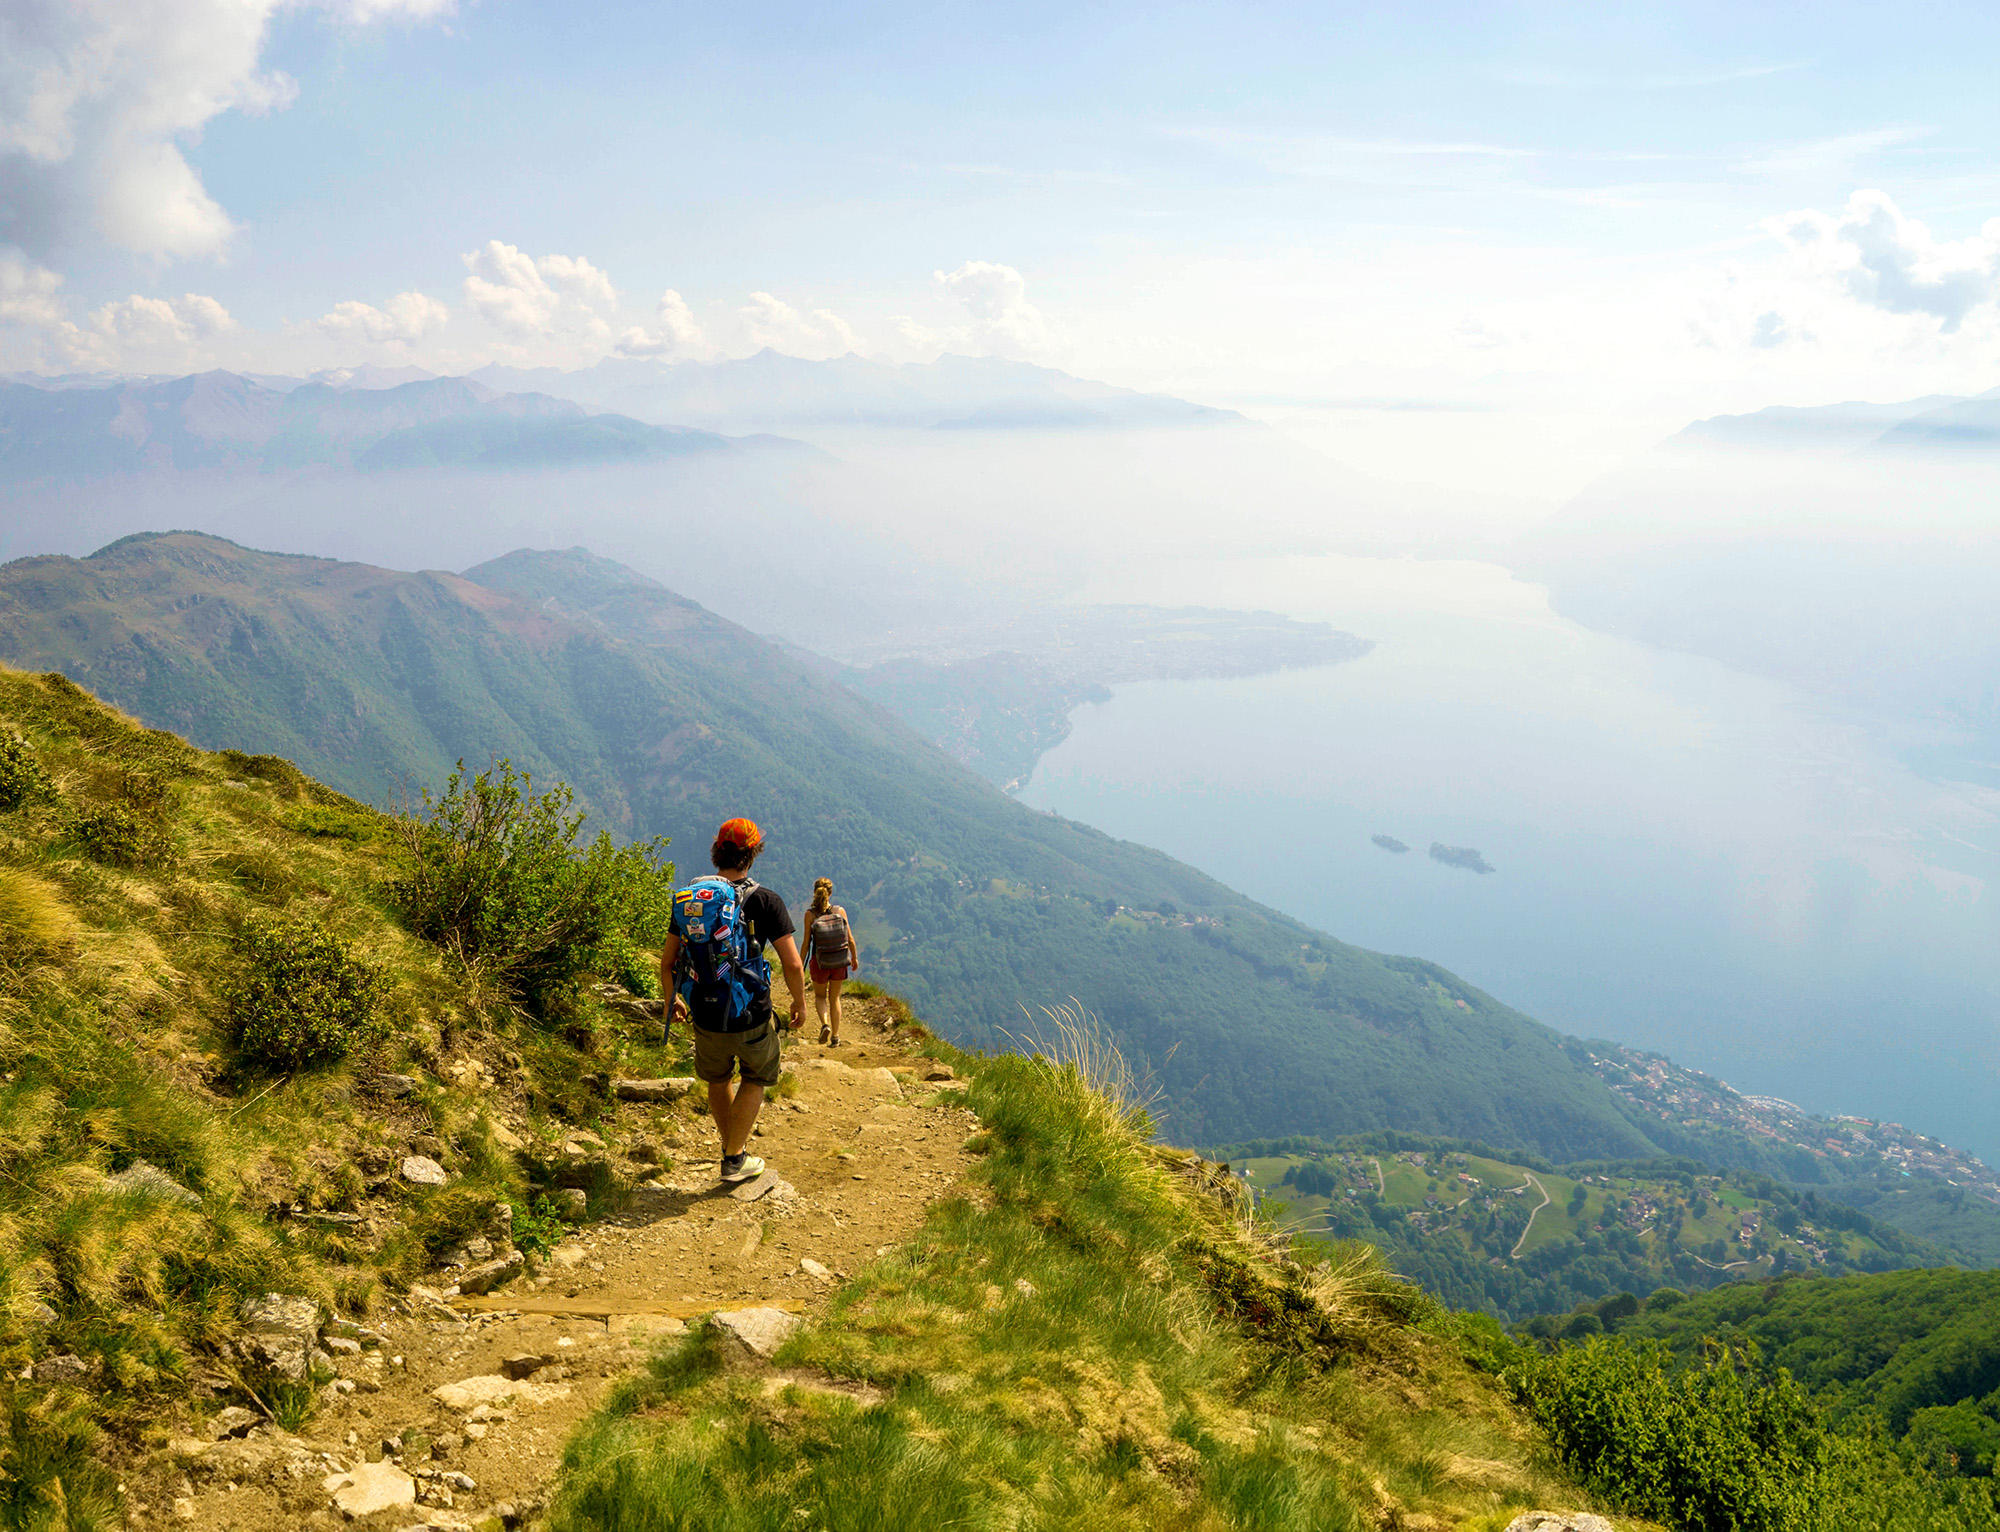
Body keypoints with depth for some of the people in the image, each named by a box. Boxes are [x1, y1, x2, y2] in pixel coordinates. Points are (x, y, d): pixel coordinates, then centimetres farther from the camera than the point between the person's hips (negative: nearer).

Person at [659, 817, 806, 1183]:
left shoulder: (686, 899, -1)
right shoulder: (764, 900, -13)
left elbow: (667, 962, 7)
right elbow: (793, 964, -14)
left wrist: (671, 999, 24)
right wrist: (800, 1003, 4)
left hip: (704, 1019, 4)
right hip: (751, 1018, -3)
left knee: (717, 1079, 29)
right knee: (756, 1079, 23)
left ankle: (731, 1147, 45)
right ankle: (734, 1160, 24)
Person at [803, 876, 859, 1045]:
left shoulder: (810, 913, -12)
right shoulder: (840, 911, -8)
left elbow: (807, 942, -10)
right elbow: (850, 939, -3)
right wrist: (854, 958, 12)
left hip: (820, 962, -1)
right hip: (839, 961, 1)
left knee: (819, 996, 20)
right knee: (834, 998, 18)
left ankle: (825, 1023, -6)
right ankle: (835, 1037, 18)